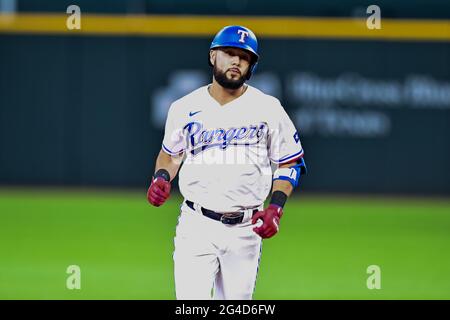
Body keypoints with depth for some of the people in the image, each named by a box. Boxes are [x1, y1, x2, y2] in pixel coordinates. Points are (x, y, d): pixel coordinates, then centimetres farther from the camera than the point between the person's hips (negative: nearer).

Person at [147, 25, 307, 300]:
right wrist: (161, 178, -1)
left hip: (246, 228, 1)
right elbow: (171, 153, 20)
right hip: (196, 225, -1)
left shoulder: (267, 109, 1)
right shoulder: (185, 108, 4)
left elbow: (291, 163, 7)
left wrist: (276, 208, -7)